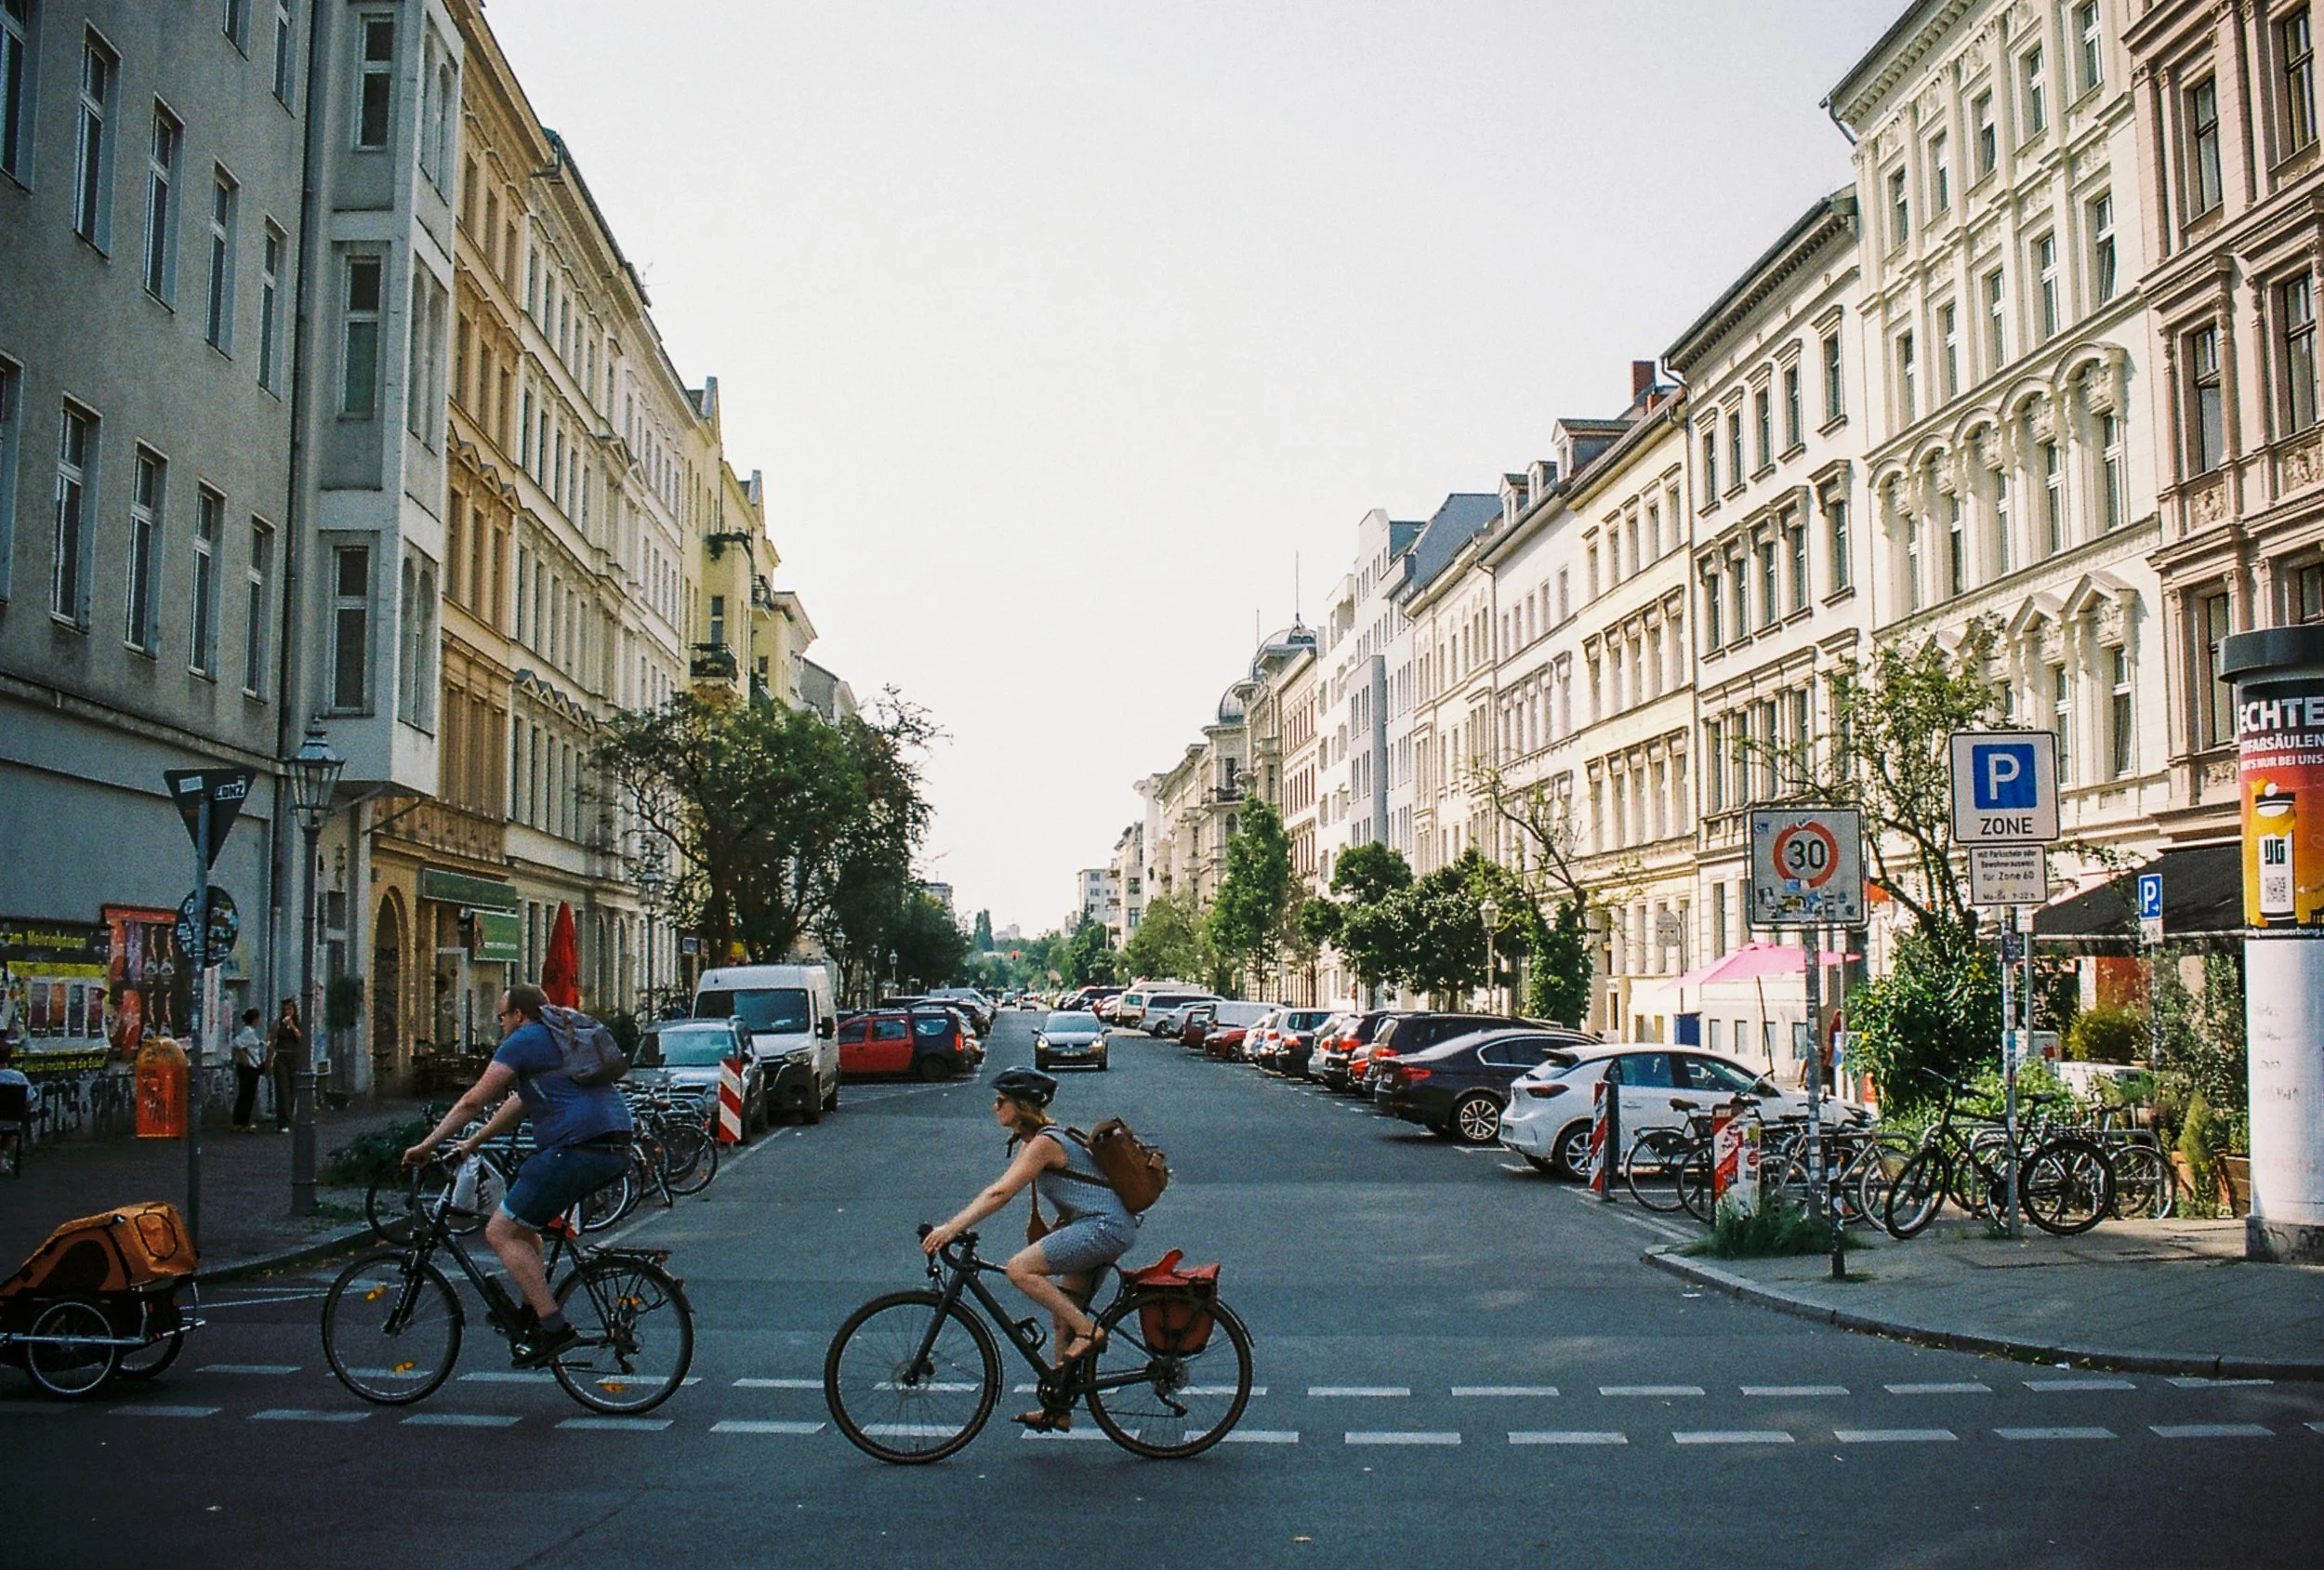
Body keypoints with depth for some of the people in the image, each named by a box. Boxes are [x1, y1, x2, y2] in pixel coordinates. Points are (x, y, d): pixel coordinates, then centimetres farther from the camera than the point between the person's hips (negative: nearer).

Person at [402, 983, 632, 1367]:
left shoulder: (522, 1043, 0)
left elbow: (473, 1102, 2)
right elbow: (521, 1102, 37)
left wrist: (425, 1147, 12)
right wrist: (474, 1142, 41)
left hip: (577, 1150, -10)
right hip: (615, 1151, 10)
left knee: (501, 1232, -1)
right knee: (522, 1223, 25)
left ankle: (554, 1327, -7)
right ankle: (534, 1314, 24)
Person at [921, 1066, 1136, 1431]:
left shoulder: (1044, 1143, -16)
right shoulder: (1029, 1140, 15)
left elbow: (1000, 1193, -25)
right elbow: (1000, 1190, 17)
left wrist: (950, 1228, -29)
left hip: (1105, 1226, -11)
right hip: (1096, 1227, 11)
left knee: (1020, 1269, -20)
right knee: (1063, 1316, 13)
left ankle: (1089, 1332, -12)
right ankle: (1058, 1410, 21)